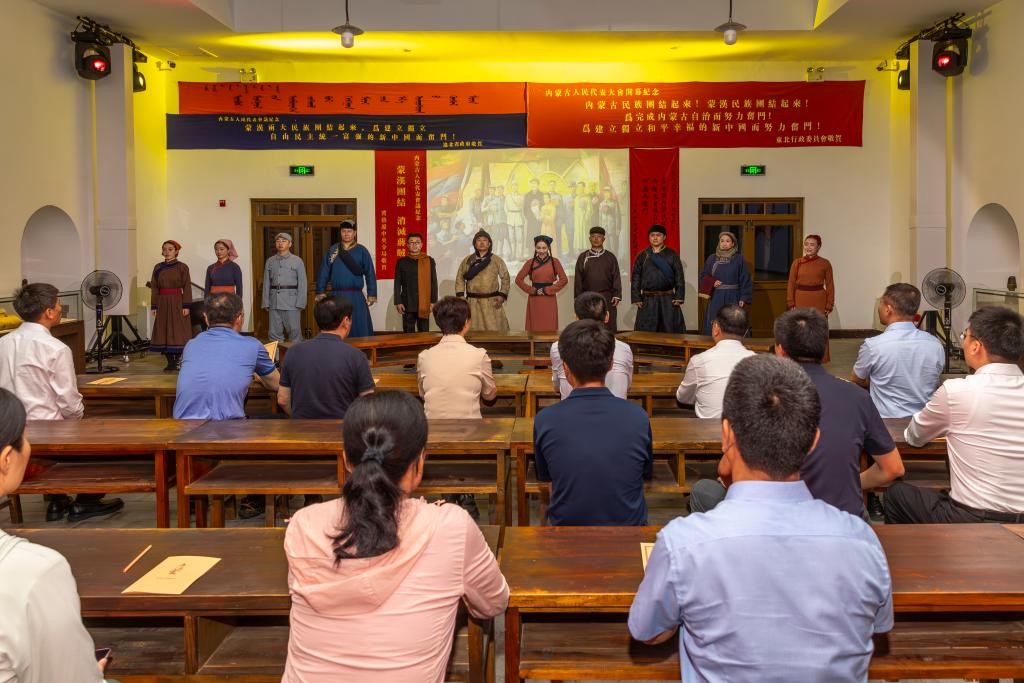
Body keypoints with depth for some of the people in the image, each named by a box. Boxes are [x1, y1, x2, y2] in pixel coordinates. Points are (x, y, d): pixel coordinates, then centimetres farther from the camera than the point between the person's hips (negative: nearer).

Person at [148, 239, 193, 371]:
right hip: (162, 303, 4)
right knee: (164, 332, 3)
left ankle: (179, 360, 1)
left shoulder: (182, 267, -2)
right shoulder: (158, 268, 8)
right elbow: (154, 288, 8)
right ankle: (170, 362, 8)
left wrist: (186, 306, -12)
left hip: (177, 303, -4)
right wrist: (154, 306, 2)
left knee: (178, 331, -5)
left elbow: (187, 288, -5)